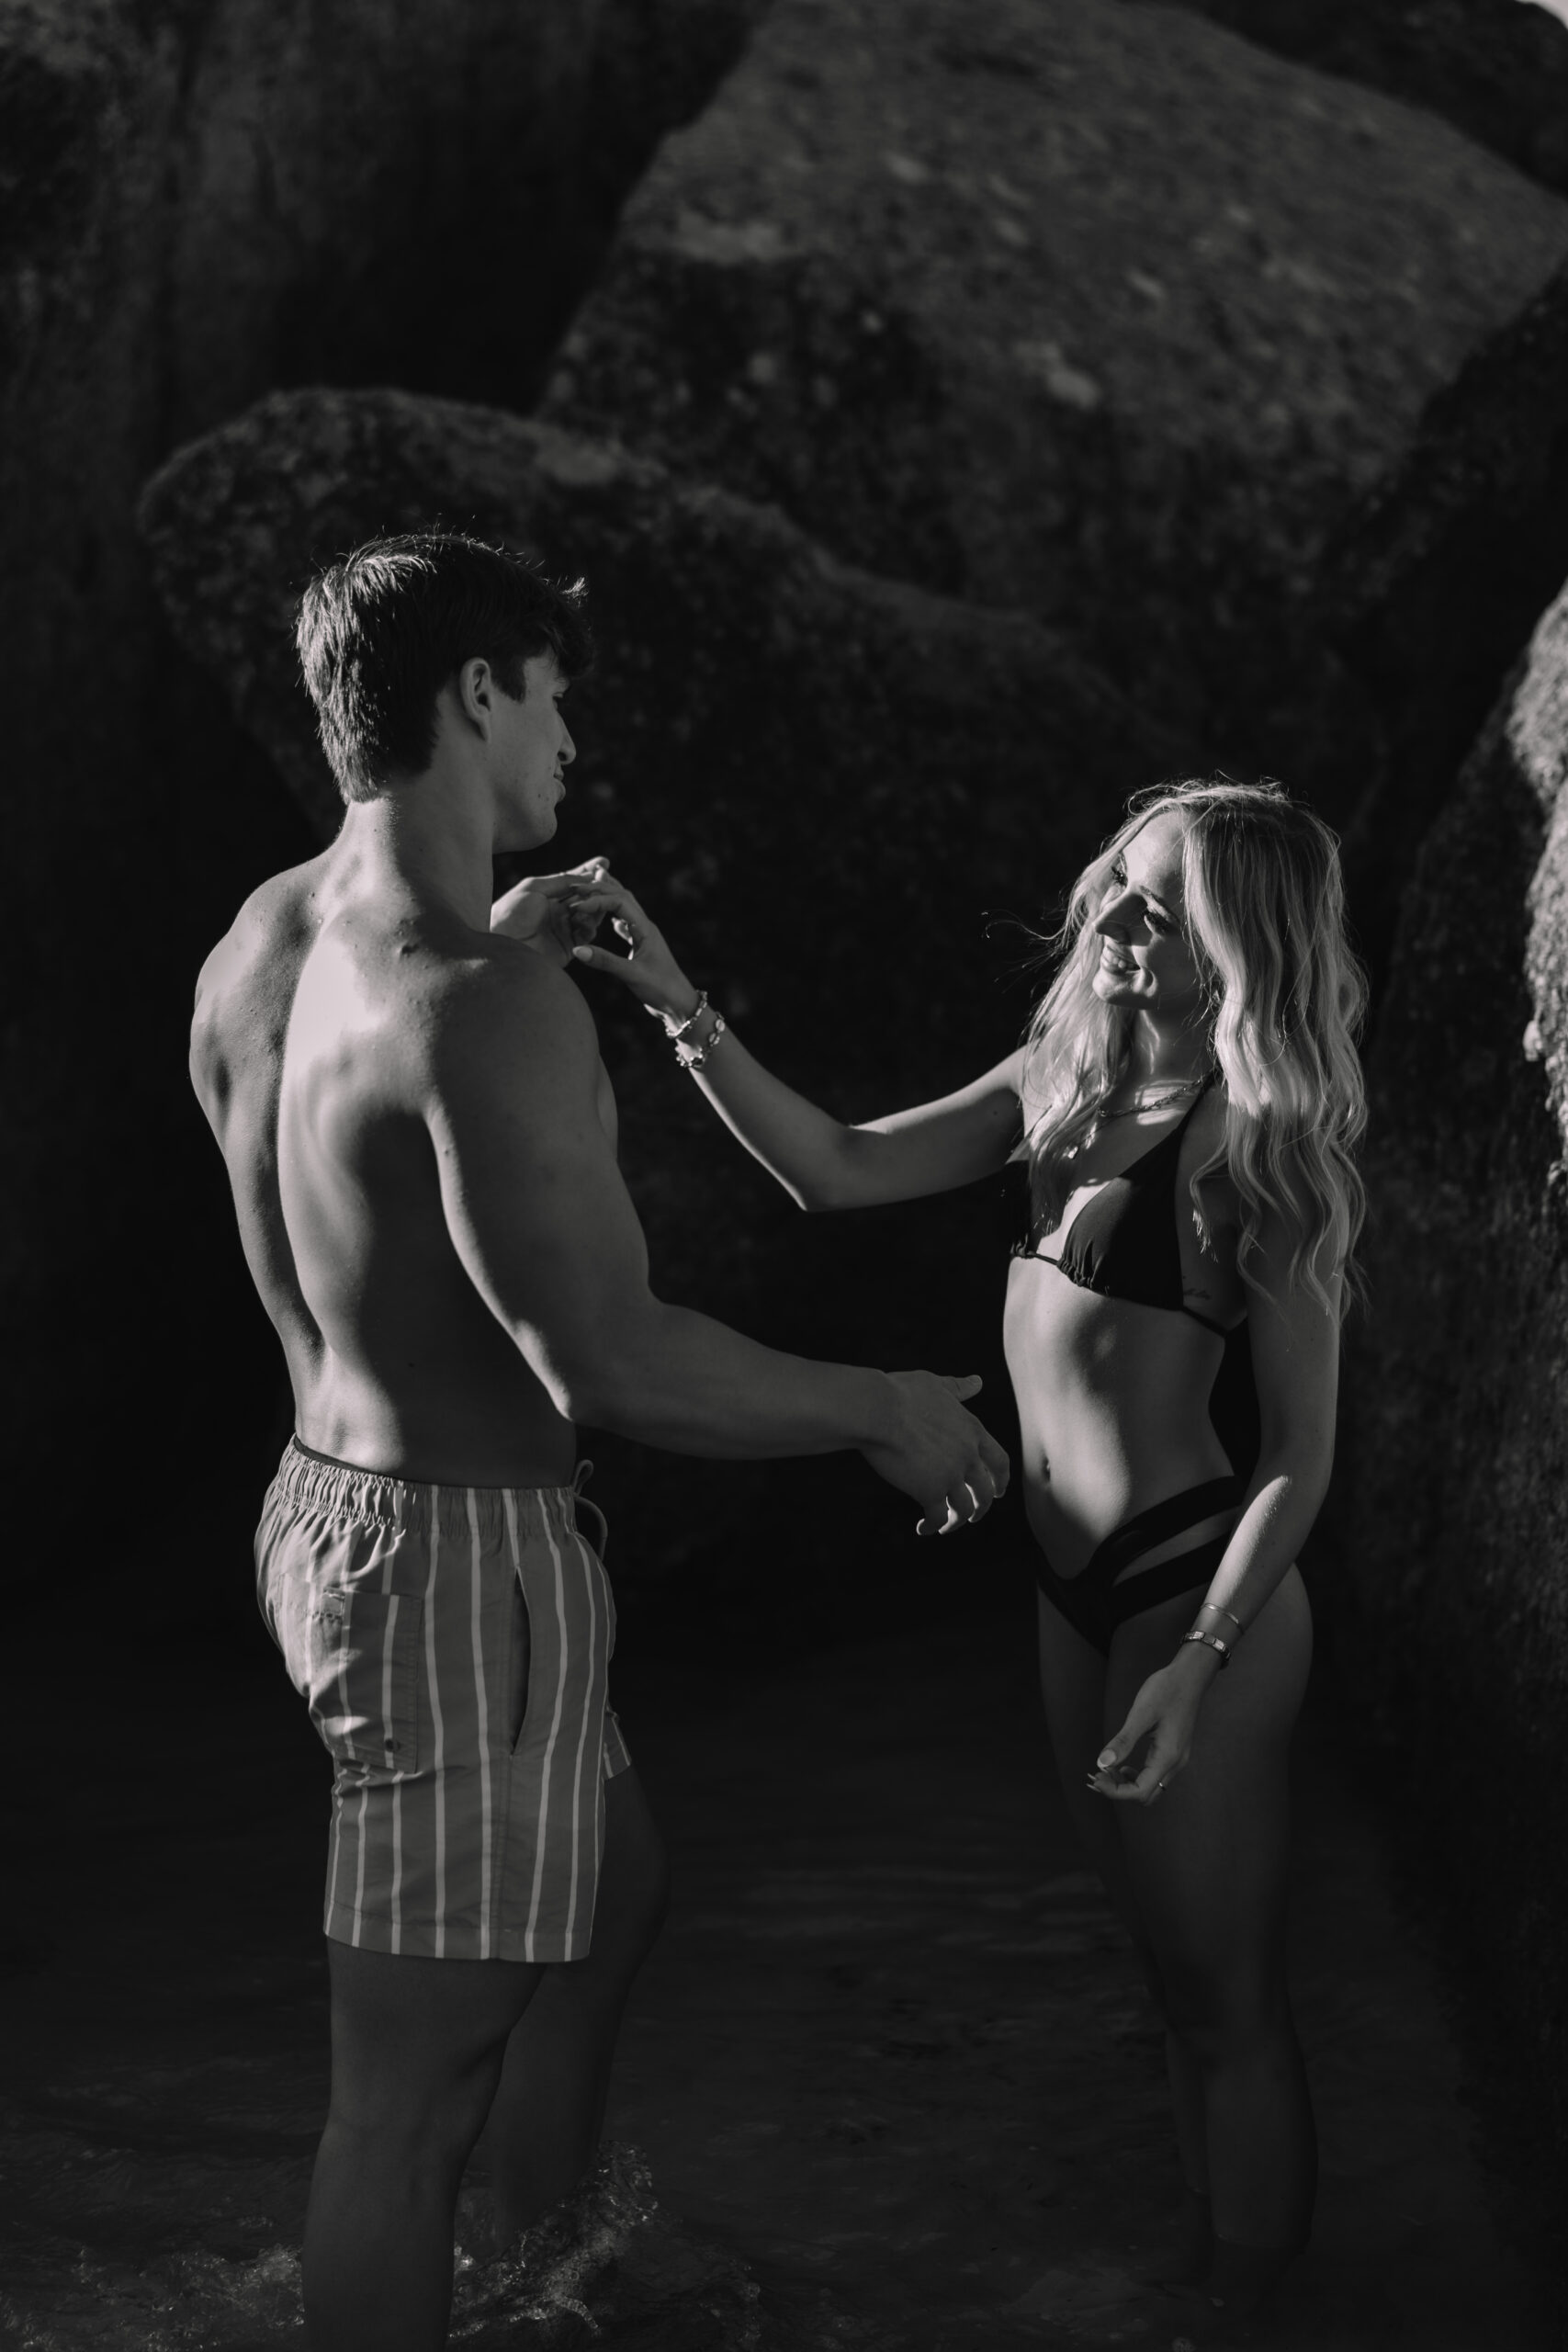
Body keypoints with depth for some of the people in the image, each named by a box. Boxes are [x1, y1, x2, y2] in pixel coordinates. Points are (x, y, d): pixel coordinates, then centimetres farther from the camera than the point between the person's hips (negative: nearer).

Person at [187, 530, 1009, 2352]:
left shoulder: (259, 944, 3)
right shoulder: (481, 1005, -25)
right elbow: (611, 1365, -27)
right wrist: (884, 1411, -14)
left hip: (325, 1504, 10)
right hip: (458, 1565, -10)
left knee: (611, 1878, 30)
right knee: (410, 2092, 1)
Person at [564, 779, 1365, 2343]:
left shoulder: (1258, 1149, -16)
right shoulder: (1071, 1080, 5)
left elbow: (1300, 1453, -15)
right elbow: (838, 1170, 4)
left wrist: (1202, 1665, -21)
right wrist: (683, 1010, -6)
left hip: (1200, 1601, -7)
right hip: (1079, 1591, 7)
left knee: (1224, 1995, 6)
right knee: (1167, 1973, 20)